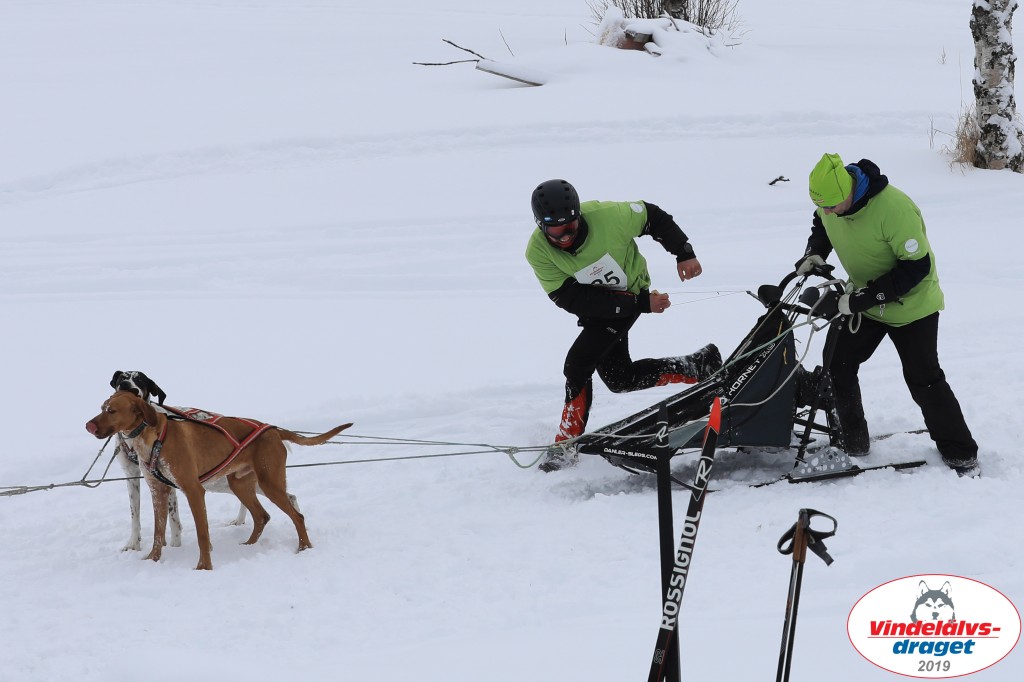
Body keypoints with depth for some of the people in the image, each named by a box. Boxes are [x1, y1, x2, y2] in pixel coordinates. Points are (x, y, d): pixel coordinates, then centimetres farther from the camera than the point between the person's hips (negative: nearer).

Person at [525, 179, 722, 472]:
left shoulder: (608, 216, -31)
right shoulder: (538, 252, -25)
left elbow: (654, 217, -11)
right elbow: (573, 300, -27)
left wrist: (684, 253, -10)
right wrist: (641, 304, -31)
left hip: (632, 292, -5)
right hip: (594, 304, 5)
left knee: (578, 363, -18)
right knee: (619, 378, 12)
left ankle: (566, 444, -7)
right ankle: (698, 367, 27)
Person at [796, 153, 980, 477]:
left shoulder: (895, 209, -35)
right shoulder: (829, 198, -14)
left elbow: (917, 267, -29)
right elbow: (822, 225, 12)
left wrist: (867, 297, -31)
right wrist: (815, 253, -9)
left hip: (911, 305, -6)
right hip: (864, 301, 6)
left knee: (924, 381, -5)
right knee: (838, 366, 3)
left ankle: (961, 455, 8)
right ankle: (853, 444, 18)